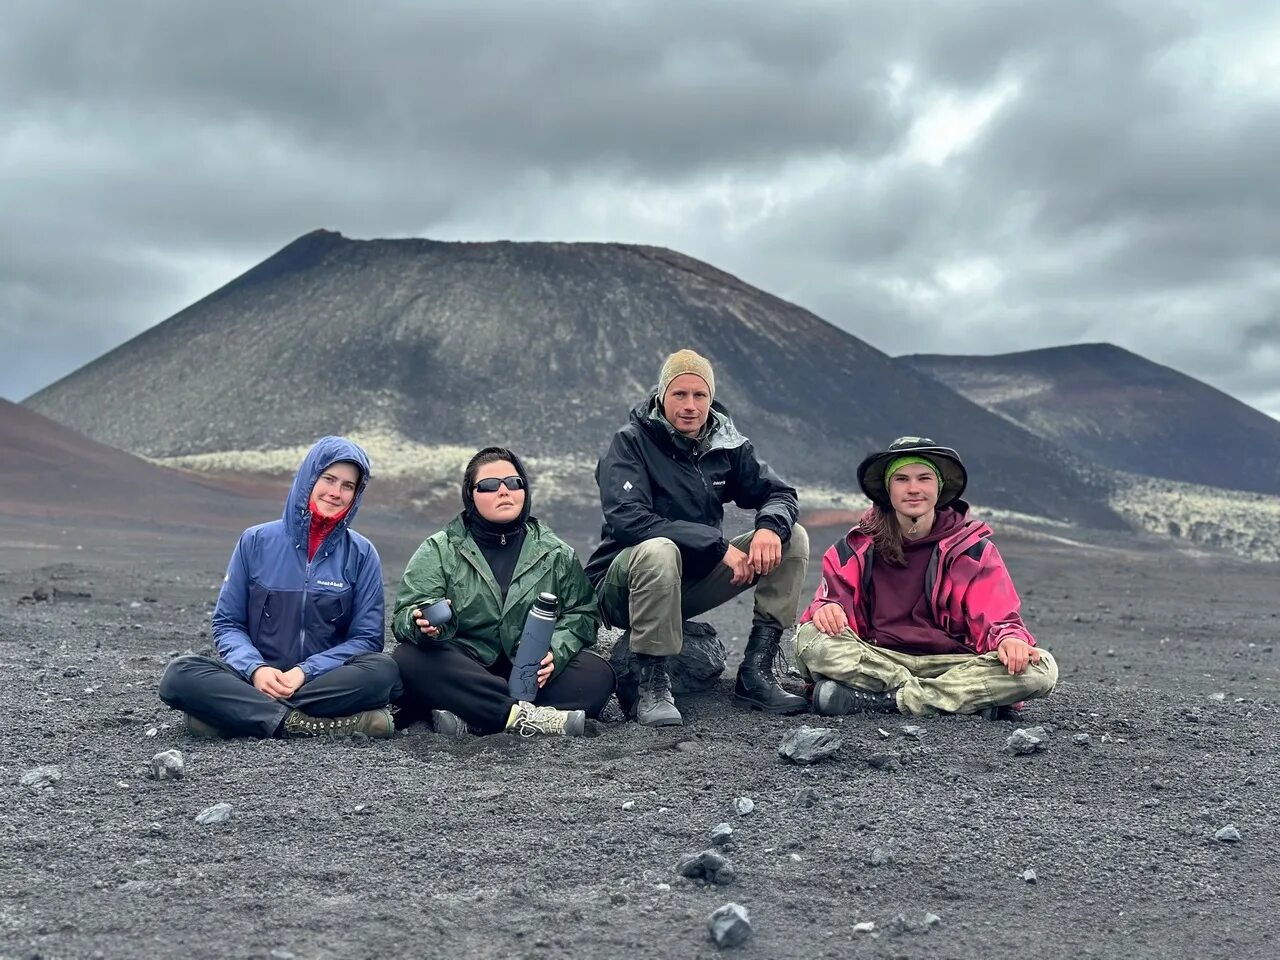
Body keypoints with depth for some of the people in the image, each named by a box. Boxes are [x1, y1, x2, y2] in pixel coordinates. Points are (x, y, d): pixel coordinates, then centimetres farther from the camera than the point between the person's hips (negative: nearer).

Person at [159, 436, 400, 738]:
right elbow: (227, 623, 5)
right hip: (255, 679, 1)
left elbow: (366, 637, -1)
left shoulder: (362, 554, 2)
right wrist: (255, 669, -15)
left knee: (383, 671, -31)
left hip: (324, 682, 0)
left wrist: (305, 673, -15)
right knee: (180, 676, -27)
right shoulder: (256, 541, 3)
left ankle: (237, 713, -27)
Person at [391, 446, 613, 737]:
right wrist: (423, 624, -30)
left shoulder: (556, 554, 12)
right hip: (462, 673, -1)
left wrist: (555, 652, -17)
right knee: (410, 658, -31)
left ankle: (470, 720, -36)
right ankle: (523, 715, -39)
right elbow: (405, 615, -4)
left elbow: (581, 613, 5)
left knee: (598, 673, -25)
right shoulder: (438, 550, 7)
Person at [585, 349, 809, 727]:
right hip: (624, 583, -6)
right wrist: (719, 545, -30)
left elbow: (779, 493, 5)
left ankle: (756, 673, -11)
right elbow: (626, 519, -26)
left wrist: (770, 526, -22)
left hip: (696, 579, 6)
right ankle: (652, 686, -27)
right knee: (658, 550, -40)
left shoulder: (727, 444, 3)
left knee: (793, 538, -7)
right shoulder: (632, 442, -13)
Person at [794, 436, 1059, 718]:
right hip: (877, 660, 0)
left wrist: (1009, 638, -25)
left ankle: (871, 698, -30)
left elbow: (996, 617, -1)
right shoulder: (857, 547, 7)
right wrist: (827, 610, -25)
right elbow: (834, 598, 0)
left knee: (1041, 669, -27)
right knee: (810, 638, -29)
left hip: (951, 662, 1)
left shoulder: (972, 548, 6)